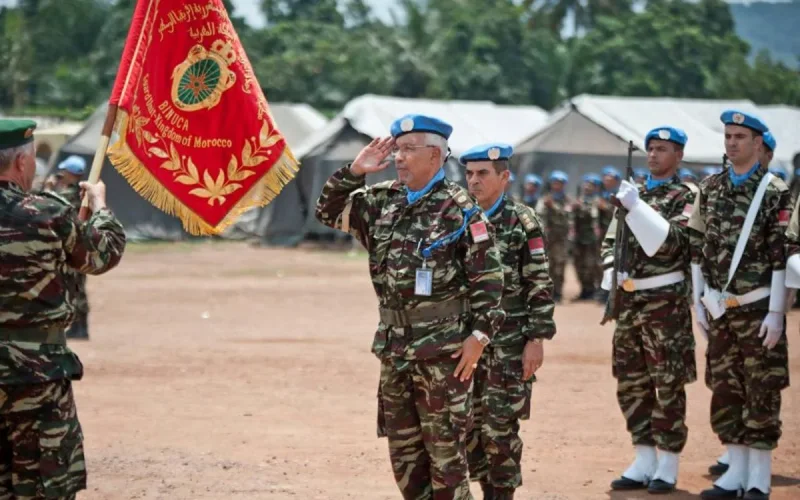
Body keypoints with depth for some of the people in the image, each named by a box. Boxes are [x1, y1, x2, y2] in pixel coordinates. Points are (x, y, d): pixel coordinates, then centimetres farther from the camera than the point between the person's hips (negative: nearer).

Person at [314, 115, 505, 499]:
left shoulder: (459, 209, -9)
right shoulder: (382, 202, 9)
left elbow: (488, 276, -9)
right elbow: (329, 212, 17)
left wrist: (479, 335, -15)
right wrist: (354, 172, 4)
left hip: (444, 351, -7)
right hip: (395, 349, 7)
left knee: (446, 452, -2)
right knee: (404, 452, 12)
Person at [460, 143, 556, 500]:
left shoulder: (522, 223, -5)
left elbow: (541, 287, -7)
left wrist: (537, 340, -12)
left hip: (508, 345, -5)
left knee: (499, 429, -4)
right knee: (467, 424, 6)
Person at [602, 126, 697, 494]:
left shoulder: (686, 197, -4)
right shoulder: (634, 194, 16)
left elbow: (672, 240, -17)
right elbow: (610, 241, 16)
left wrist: (637, 207, -21)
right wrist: (614, 271, -3)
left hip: (665, 299, -7)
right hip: (630, 299, 7)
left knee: (668, 384, -3)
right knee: (630, 383, 9)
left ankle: (667, 467, 3)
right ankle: (644, 461, 18)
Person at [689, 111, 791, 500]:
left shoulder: (775, 192, -7)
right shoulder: (710, 189, 9)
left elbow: (782, 255, -10)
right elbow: (698, 249, 12)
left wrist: (776, 313, -13)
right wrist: (698, 303, 8)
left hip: (757, 307, -5)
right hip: (719, 307, 5)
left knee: (761, 392, 0)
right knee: (725, 389, 8)